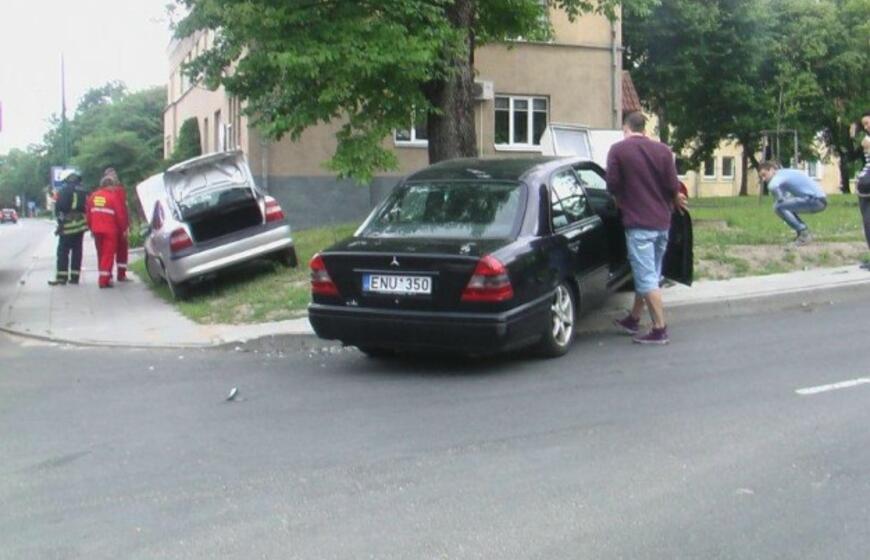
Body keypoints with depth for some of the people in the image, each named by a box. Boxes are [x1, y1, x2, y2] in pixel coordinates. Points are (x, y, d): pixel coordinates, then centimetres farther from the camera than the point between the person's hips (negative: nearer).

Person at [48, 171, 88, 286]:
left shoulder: (64, 190, -6)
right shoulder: (82, 191, 12)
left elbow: (59, 208, -11)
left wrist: (60, 223, -5)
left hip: (68, 225, -5)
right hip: (80, 225, 6)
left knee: (63, 252, -1)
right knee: (77, 252, 8)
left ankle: (61, 277, -5)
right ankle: (74, 277, 8)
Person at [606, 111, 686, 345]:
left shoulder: (618, 150, -6)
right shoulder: (662, 150, 4)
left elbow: (612, 186, -7)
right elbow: (672, 186, 0)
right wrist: (675, 200, 21)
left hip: (638, 222, -6)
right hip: (662, 221, 6)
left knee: (647, 277, -2)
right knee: (649, 274, 17)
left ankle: (660, 329, -4)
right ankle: (633, 319, 32)